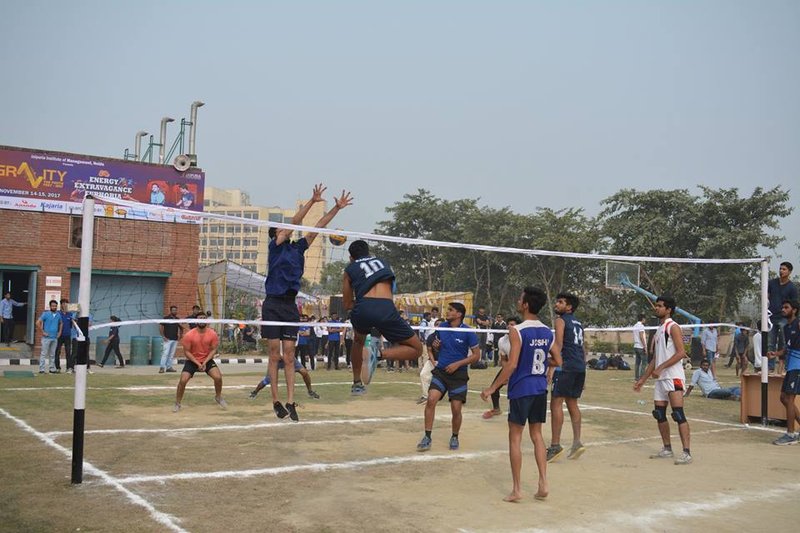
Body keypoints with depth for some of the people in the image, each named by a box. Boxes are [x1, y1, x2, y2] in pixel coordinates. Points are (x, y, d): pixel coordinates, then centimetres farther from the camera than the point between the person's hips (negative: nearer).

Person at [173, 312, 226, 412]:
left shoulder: (212, 334, -11)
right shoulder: (189, 335, -16)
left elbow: (213, 349, -5)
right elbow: (187, 351, -10)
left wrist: (205, 362, -17)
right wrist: (197, 363, -18)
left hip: (207, 360, 1)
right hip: (192, 360, -1)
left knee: (218, 377, -17)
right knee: (183, 380, -16)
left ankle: (218, 397, 12)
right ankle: (177, 403, 6)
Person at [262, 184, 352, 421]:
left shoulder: (297, 247, 13)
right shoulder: (275, 246, -2)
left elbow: (317, 227, 13)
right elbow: (295, 221, -11)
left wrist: (337, 208, 9)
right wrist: (312, 201, -17)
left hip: (290, 304, 5)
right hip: (273, 304, -5)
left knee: (289, 357, 2)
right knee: (275, 355, -1)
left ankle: (290, 402, 1)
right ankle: (276, 402, 5)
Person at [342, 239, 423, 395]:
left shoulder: (350, 269, 22)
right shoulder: (382, 262, 28)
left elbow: (347, 304, 22)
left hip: (362, 309, 2)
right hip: (386, 309, -1)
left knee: (358, 340, 37)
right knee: (416, 349, 12)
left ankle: (357, 383, 37)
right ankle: (381, 354, -12)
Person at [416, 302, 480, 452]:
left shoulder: (468, 332, -9)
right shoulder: (441, 328, 5)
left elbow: (476, 355, -6)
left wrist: (457, 364, -15)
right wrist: (434, 347, -5)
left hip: (458, 374, -3)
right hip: (440, 371, 3)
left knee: (456, 409, 0)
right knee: (431, 400, -15)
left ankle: (454, 437, 26)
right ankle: (427, 438, -6)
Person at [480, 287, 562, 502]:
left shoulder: (517, 331, -15)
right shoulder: (547, 332, 5)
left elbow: (512, 365, -19)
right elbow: (557, 361, 8)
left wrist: (492, 388, -14)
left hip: (521, 389, -6)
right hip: (540, 388, 6)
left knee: (515, 437, 3)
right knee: (537, 435, 15)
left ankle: (516, 490, 6)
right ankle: (543, 484, 12)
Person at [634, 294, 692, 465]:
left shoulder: (673, 327, -6)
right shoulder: (658, 330, 20)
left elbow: (681, 353, -17)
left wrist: (661, 368, -20)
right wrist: (643, 379, 21)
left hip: (673, 376, -9)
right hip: (660, 378, 9)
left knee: (678, 413, -13)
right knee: (659, 414, 10)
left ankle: (686, 453, -12)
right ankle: (667, 449, 20)